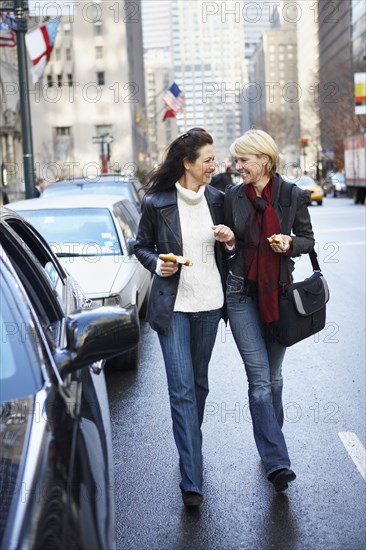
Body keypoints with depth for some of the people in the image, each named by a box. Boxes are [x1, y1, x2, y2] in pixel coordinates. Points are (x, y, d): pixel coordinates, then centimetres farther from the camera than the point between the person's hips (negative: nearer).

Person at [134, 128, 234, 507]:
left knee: (199, 381, 15)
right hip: (172, 305, -4)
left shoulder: (216, 199, 5)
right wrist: (157, 264, -13)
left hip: (209, 303, 4)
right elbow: (141, 246, 7)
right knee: (182, 388, -8)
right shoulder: (156, 203, -6)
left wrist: (230, 238, -6)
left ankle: (190, 449, 37)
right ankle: (192, 481, -8)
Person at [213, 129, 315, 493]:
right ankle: (276, 462, -9)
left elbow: (308, 239, 7)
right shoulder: (233, 196, 2)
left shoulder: (293, 196, -2)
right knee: (260, 379, -8)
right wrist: (228, 242, -10)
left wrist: (290, 244, -14)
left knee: (273, 376, 14)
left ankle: (270, 443, 33)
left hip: (278, 293, 1)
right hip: (242, 293, 0)